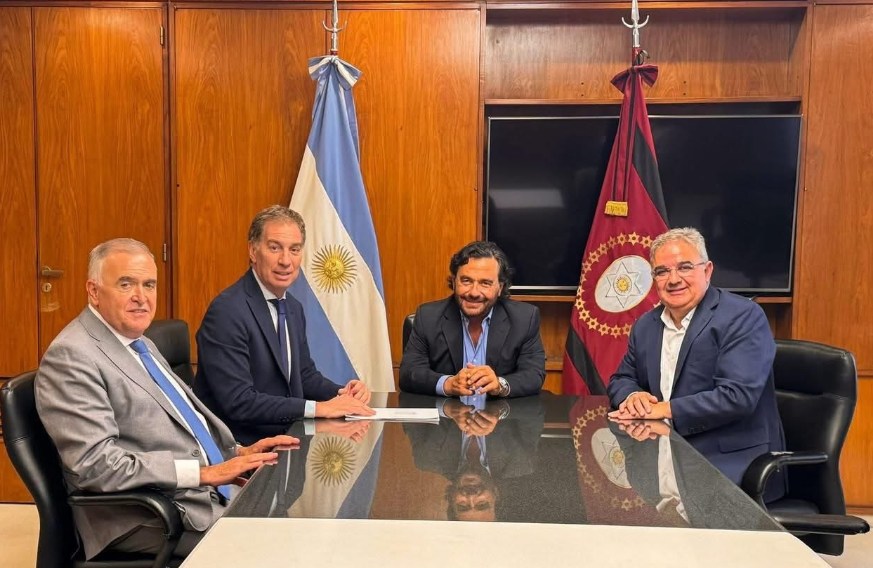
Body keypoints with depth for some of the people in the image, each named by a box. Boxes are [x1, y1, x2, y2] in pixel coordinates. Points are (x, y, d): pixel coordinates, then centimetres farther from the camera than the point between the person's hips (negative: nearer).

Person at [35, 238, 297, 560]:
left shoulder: (140, 343, 16)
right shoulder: (71, 357, -13)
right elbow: (94, 464, -22)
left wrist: (238, 452, 5)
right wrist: (202, 472, -21)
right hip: (149, 518, -9)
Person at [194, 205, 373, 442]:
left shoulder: (294, 308, 8)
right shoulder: (227, 312, -17)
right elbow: (238, 402, -22)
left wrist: (343, 393, -2)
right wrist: (318, 408, -23)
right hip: (237, 445, -8)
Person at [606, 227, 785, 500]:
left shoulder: (743, 317, -10)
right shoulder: (645, 326, 10)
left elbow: (737, 395, -21)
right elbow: (620, 380, 17)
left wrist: (665, 409, -20)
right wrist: (633, 396, -7)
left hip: (733, 463, -6)